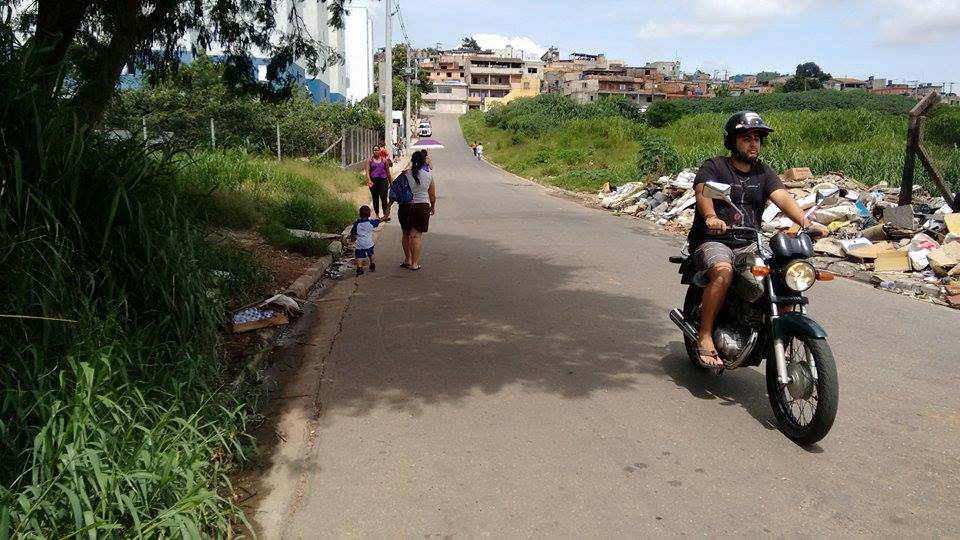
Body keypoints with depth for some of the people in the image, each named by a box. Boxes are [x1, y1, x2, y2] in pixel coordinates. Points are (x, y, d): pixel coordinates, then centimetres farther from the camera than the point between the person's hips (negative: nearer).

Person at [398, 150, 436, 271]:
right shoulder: (429, 175, -4)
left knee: (406, 234, 16)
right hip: (422, 207, -1)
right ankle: (415, 263, 2)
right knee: (417, 235, 2)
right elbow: (432, 195, 4)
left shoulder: (405, 175, -6)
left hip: (406, 207, 1)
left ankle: (408, 260, 27)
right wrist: (433, 206, 19)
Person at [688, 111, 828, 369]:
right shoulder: (713, 167, -1)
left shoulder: (763, 172, 13)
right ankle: (705, 337, -26)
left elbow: (782, 197, -4)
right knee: (723, 272, -36)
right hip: (712, 241, -5)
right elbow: (703, 192, -22)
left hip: (749, 244, 5)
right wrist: (711, 217, -45)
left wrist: (806, 222, -24)